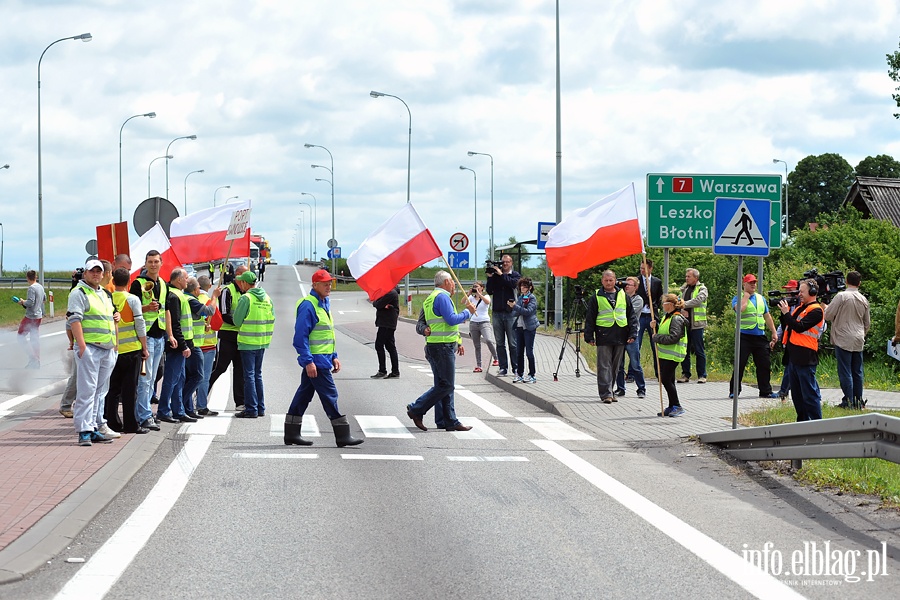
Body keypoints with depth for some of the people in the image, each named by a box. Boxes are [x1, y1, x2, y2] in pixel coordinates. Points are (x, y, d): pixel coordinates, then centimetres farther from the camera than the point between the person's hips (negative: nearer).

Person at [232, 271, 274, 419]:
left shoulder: (246, 298, -14)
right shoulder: (266, 297, 6)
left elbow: (237, 320, -11)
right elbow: (272, 319, 9)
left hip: (248, 342, -7)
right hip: (262, 342, 7)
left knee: (249, 375, -2)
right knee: (258, 374, 16)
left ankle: (251, 409, -2)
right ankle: (260, 408, 19)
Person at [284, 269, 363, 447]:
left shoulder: (324, 304, 16)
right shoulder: (308, 305, -15)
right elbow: (300, 337, -20)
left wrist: (334, 357, 19)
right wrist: (308, 361, -23)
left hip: (323, 358, 10)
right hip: (315, 361, -10)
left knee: (304, 394, 12)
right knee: (329, 395, -7)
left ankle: (291, 434, 17)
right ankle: (342, 435, -4)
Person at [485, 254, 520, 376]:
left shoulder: (515, 275, 6)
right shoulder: (495, 275, 10)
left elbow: (513, 283, -15)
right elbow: (489, 291, 2)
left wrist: (501, 274, -13)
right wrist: (490, 277, -8)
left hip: (510, 312, -3)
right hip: (497, 312, 3)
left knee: (513, 343, -3)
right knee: (500, 343, 5)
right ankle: (503, 368, 8)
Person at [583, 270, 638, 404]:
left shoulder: (623, 296, 11)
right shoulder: (597, 297, 4)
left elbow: (632, 316, 12)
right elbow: (589, 318, 5)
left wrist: (633, 334, 4)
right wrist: (589, 336, -1)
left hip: (620, 336, 3)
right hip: (603, 336, -3)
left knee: (615, 366, 9)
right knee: (604, 366, -7)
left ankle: (609, 391, 18)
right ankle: (606, 393, -9)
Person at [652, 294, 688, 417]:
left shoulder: (677, 319, -16)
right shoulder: (666, 317, 15)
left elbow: (673, 338, -24)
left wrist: (657, 337, -16)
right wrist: (655, 327, 4)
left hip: (672, 355, -10)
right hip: (665, 354, 10)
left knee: (666, 380, -9)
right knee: (668, 380, 12)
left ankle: (677, 407, -3)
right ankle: (672, 407, 19)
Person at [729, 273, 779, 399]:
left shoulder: (761, 298, 17)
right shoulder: (738, 298, 0)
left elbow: (767, 316, 21)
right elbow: (740, 309, -23)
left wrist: (774, 332, 16)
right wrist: (746, 296, -9)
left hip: (760, 336, 5)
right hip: (744, 336, -5)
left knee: (764, 365, 5)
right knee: (740, 364, -6)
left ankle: (766, 391, 14)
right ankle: (734, 391, 1)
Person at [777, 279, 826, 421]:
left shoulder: (816, 310, -10)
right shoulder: (800, 307, 18)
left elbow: (799, 327, -20)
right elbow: (787, 325, 19)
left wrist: (786, 312, -13)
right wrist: (784, 311, 5)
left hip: (805, 358, -10)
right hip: (794, 356, 10)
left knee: (809, 394, -8)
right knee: (796, 393, 14)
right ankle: (802, 422, 22)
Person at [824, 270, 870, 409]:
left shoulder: (841, 296, -11)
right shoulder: (864, 300, 8)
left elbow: (828, 316, -9)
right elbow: (867, 323, 18)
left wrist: (826, 307, 12)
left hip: (843, 340, -5)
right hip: (858, 341, 5)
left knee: (845, 372, -3)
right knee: (857, 372, 11)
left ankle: (848, 401, -5)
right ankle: (858, 401, 13)